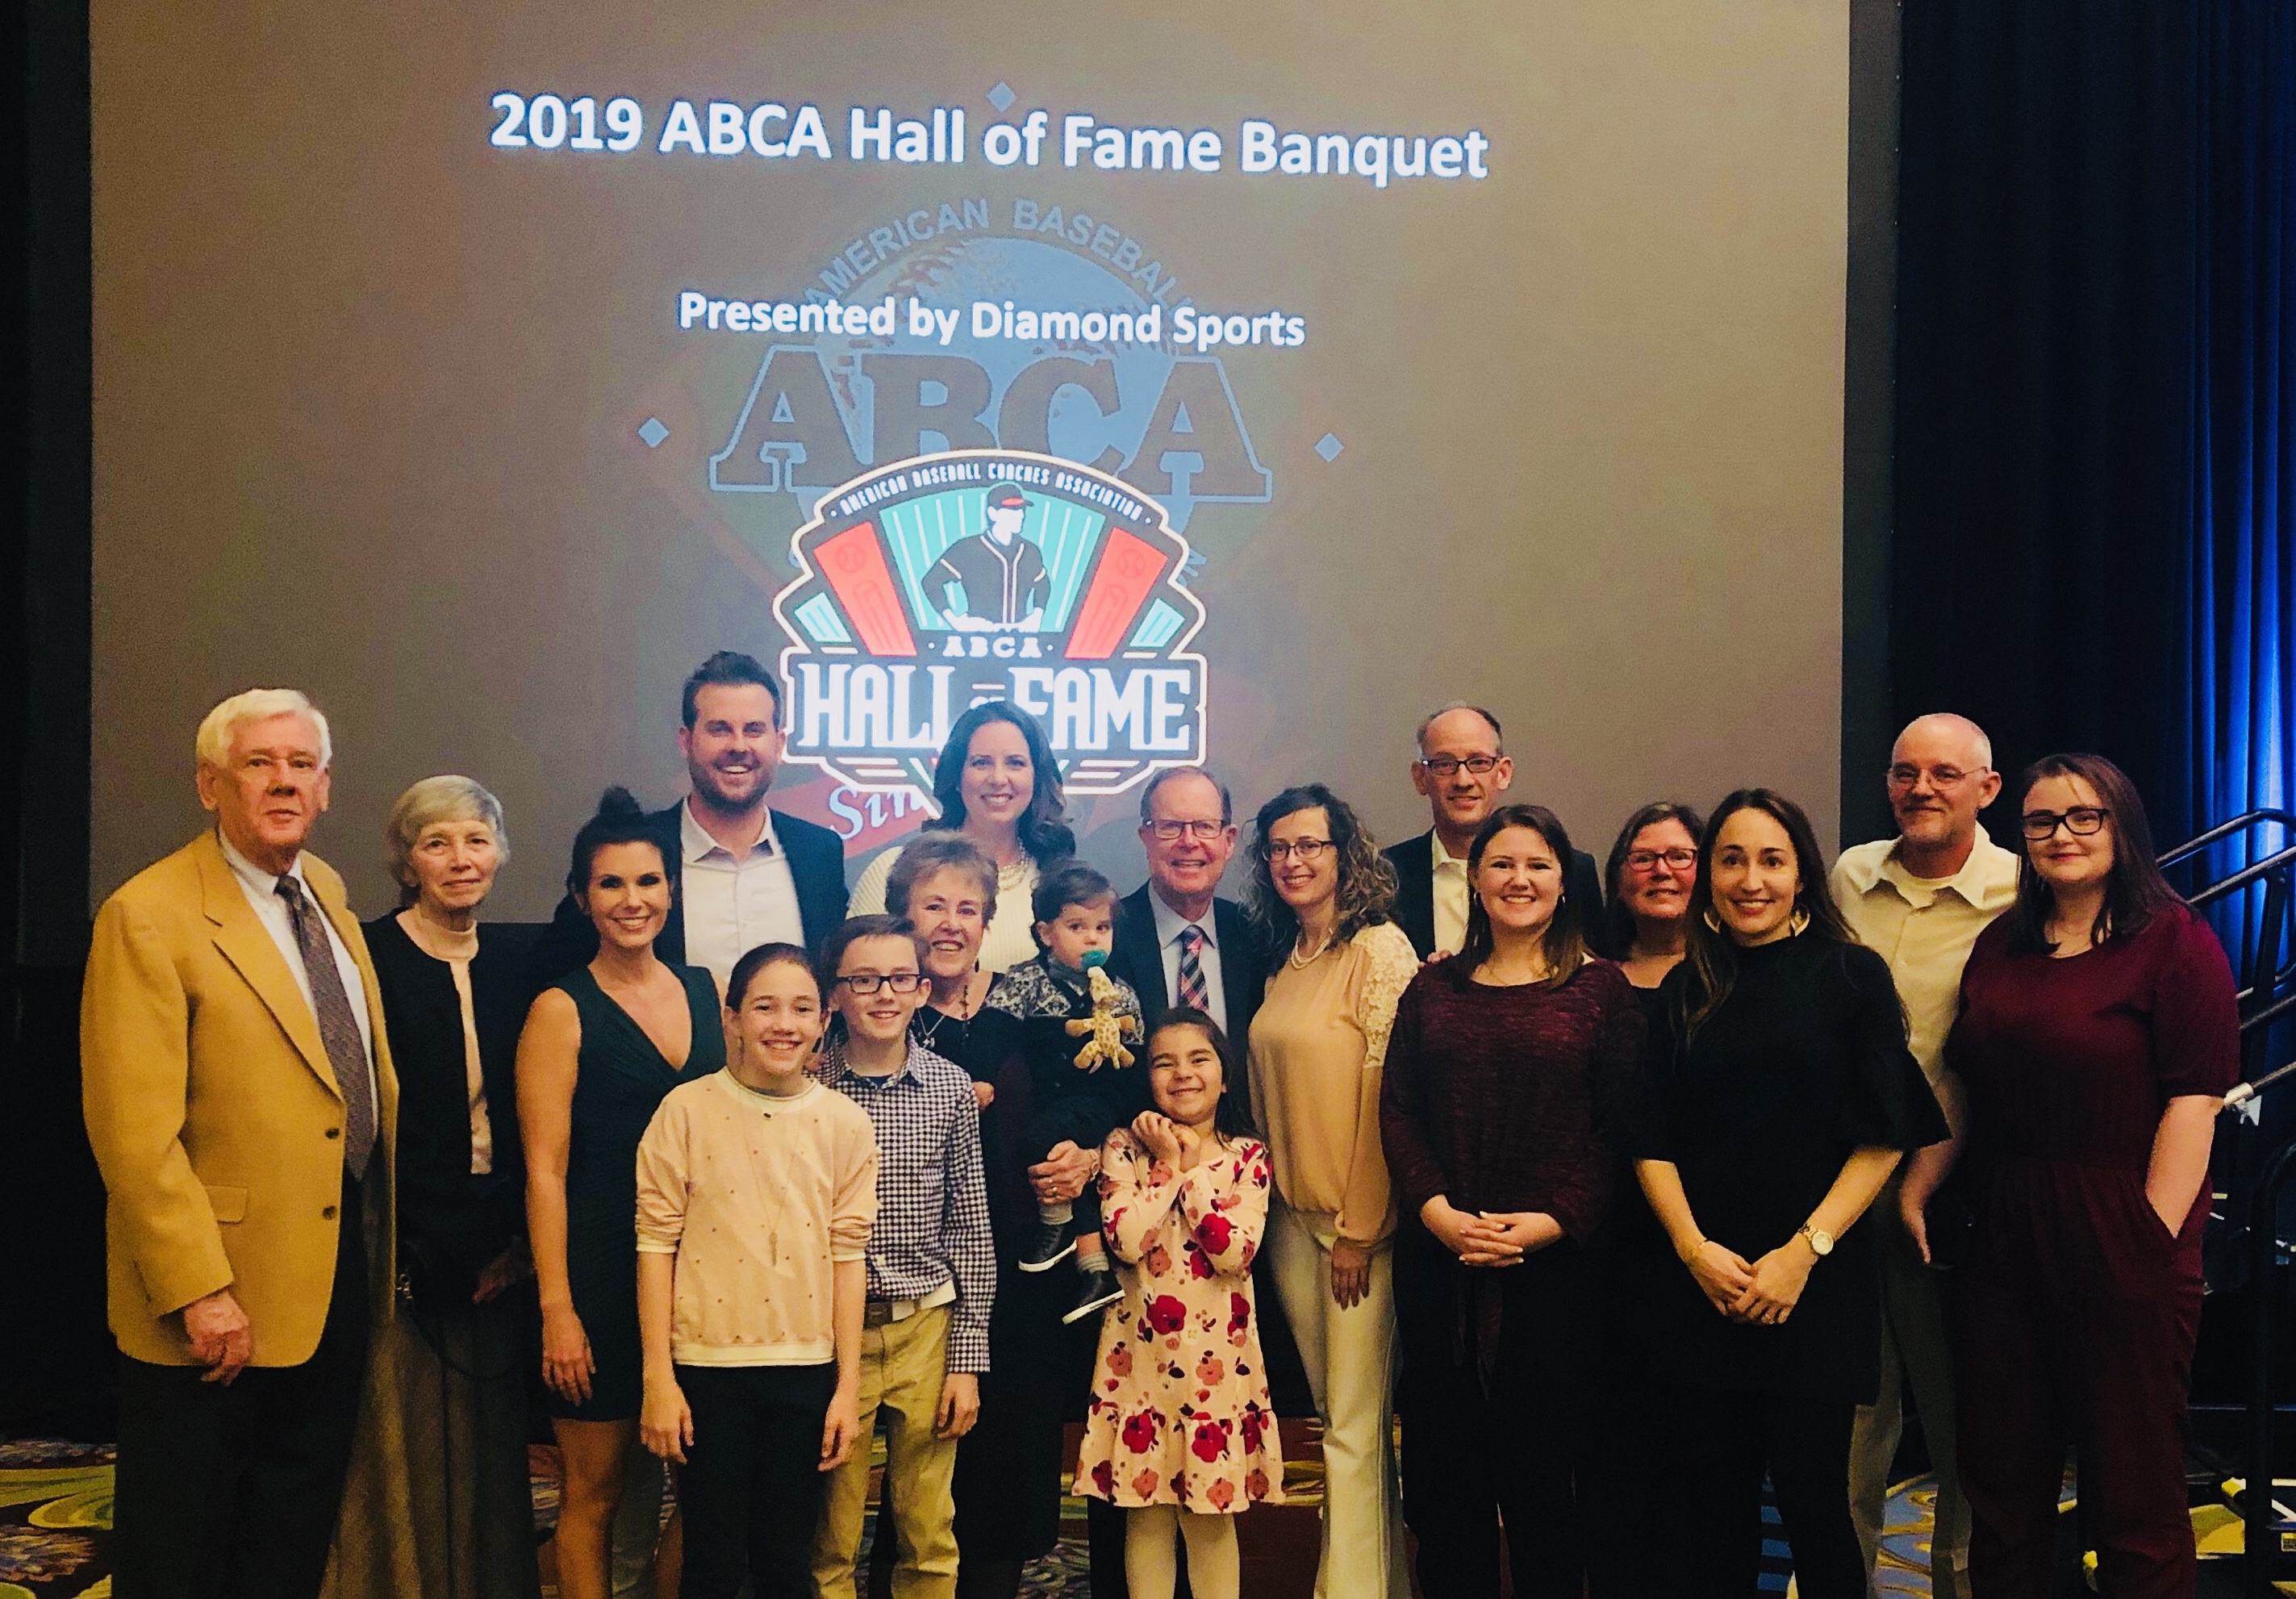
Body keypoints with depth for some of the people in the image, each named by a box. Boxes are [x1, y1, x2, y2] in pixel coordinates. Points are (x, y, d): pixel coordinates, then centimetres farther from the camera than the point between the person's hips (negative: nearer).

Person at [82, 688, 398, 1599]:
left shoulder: (325, 892, 9)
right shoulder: (147, 917, -15)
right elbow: (135, 1133, -20)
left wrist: (385, 1237, 13)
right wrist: (201, 1293, -22)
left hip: (341, 1271, 7)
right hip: (220, 1304, -7)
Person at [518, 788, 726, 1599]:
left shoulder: (708, 991, 7)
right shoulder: (562, 1009, -5)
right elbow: (546, 1170, -8)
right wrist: (557, 1308, -12)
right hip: (602, 1273, -4)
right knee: (593, 1492, 7)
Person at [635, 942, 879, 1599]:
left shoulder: (845, 1121, 0)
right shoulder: (686, 1110, -6)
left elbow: (847, 1254, 2)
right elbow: (656, 1242, -4)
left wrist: (848, 1385, 1)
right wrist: (658, 1378, -7)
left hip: (806, 1370, 2)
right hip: (708, 1366, -2)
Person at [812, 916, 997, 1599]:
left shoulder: (951, 1089, 0)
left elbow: (971, 1231, 3)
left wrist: (968, 1360, 1)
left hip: (927, 1329, 1)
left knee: (930, 1540, 11)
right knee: (830, 1544, 9)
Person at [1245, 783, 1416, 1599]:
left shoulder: (1380, 948, -10)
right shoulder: (1282, 959, 12)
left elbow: (1385, 1092, -14)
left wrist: (1360, 1227, -14)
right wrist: (1265, 1194, 8)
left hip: (1359, 1218, -7)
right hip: (1290, 1215, 7)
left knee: (1354, 1424, -2)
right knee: (1337, 1414, 13)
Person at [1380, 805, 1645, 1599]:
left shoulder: (1601, 988, 2)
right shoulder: (1433, 988, 10)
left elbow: (1619, 1129, -3)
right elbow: (1397, 1111, 5)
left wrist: (1551, 1222, -13)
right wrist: (1439, 1212, -9)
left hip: (1553, 1261, -3)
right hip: (1438, 1259, 3)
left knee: (1540, 1465, 4)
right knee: (1442, 1465, 8)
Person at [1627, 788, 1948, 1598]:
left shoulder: (1853, 976, 0)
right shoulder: (1684, 992, 9)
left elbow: (1883, 1136, -4)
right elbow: (1652, 1141, 6)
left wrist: (1805, 1251, -11)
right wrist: (1695, 1248, -8)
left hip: (1817, 1286, -3)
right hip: (1701, 1286, 3)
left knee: (1813, 1495, 2)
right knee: (1712, 1505, 7)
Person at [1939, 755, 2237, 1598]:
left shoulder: (2175, 942, -7)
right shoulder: (2000, 944, 11)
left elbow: (2192, 1104, -13)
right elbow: (1961, 1084, 15)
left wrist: (2155, 1236, -18)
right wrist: (1918, 1184, 4)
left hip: (2121, 1245, -6)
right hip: (2002, 1239, 6)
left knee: (2133, 1489, 6)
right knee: (1999, 1481, 15)